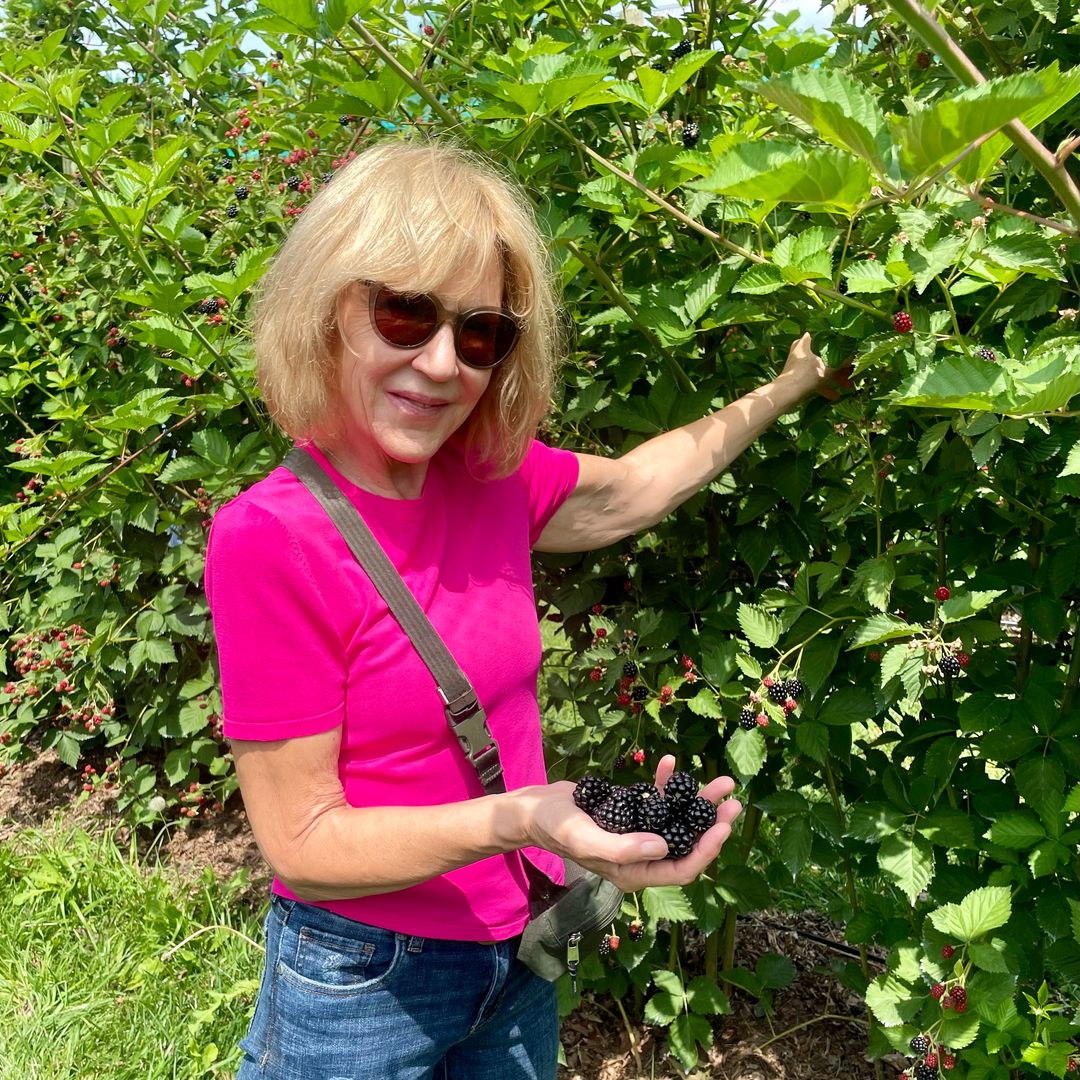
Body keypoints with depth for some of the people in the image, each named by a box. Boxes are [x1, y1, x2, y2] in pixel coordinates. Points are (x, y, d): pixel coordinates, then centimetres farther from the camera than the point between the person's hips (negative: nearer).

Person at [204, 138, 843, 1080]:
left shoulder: (491, 479, -7)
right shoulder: (272, 540, -24)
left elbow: (633, 489, 12)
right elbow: (302, 845, -21)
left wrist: (785, 390, 17)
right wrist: (517, 819, -35)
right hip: (361, 985, -5)